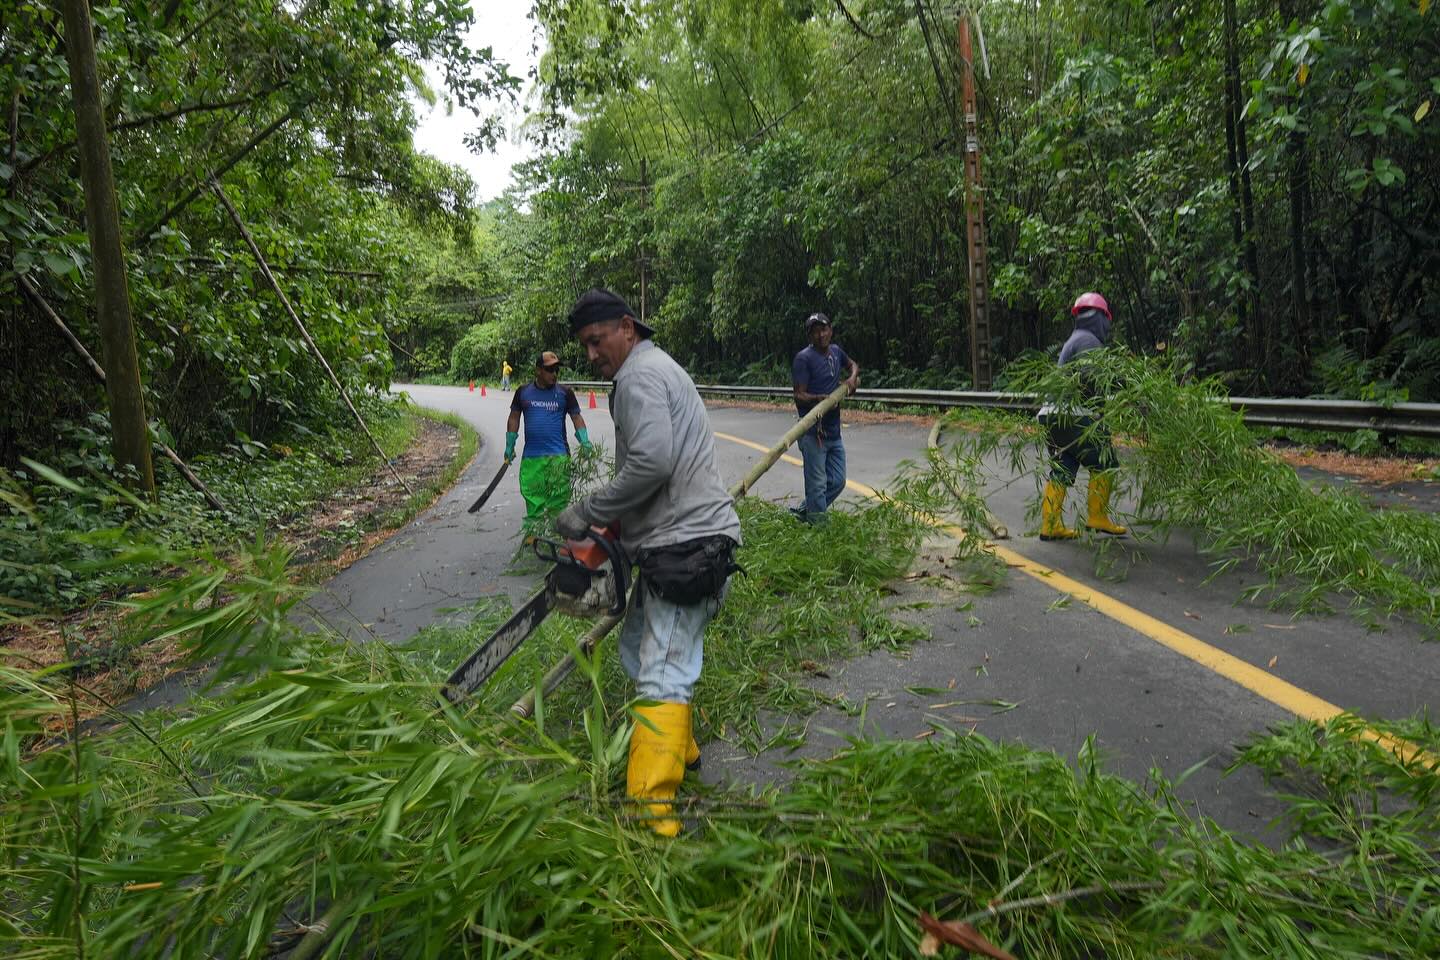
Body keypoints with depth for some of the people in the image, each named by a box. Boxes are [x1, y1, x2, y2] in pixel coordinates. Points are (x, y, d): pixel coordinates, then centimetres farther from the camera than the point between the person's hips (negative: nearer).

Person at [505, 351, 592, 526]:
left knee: (559, 495, -4)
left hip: (558, 455, -2)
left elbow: (576, 417, 5)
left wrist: (584, 441, -8)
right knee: (531, 493, 5)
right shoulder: (523, 392, 7)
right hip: (530, 456, 2)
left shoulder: (565, 393, 3)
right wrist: (509, 446, 11)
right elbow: (514, 418, 14)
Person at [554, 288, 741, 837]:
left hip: (686, 545, -11)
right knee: (640, 654, 21)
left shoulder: (640, 374, -10)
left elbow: (651, 462, -25)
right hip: (674, 544, 11)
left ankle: (651, 814, -14)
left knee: (662, 677, -14)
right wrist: (613, 526, 16)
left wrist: (587, 513, -14)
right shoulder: (653, 371, 23)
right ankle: (678, 751, 35)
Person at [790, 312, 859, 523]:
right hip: (813, 432, -8)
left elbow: (853, 364, 34)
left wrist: (852, 377, 13)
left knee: (837, 482, 12)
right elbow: (799, 396, -13)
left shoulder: (836, 351, 12)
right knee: (817, 485, -5)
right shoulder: (804, 358, -9)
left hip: (834, 431, 8)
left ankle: (804, 512, 26)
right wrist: (820, 398, -30)